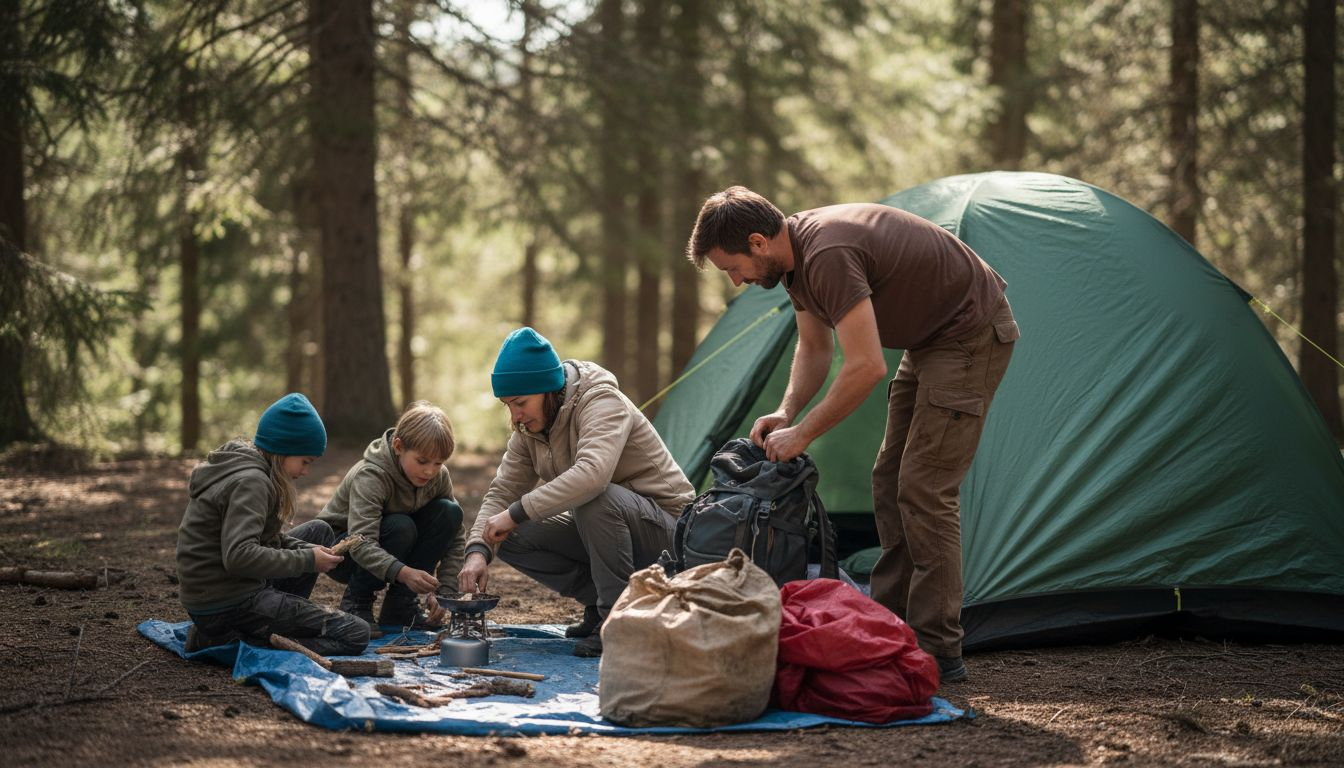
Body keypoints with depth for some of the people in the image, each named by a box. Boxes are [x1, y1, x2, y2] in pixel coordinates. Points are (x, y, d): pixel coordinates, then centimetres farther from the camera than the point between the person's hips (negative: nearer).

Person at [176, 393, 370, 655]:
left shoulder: (236, 465, 13)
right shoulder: (250, 482, -19)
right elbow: (239, 556, -30)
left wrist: (308, 550, 0)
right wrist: (307, 561, -20)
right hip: (226, 606, -10)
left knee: (319, 532, 22)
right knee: (355, 635, -11)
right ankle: (231, 641, -12)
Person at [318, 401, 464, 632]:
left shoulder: (439, 476, -12)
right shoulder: (370, 476, -31)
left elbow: (456, 539, -9)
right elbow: (361, 545, -42)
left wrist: (444, 591, -23)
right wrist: (403, 573, -58)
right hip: (343, 550, -6)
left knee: (449, 512, -18)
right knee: (400, 526, -35)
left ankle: (400, 604, -10)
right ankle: (356, 601, -12)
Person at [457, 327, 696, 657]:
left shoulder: (602, 403, -25)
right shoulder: (529, 429, 1)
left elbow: (592, 474, -42)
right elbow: (502, 491, 1)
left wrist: (516, 512, -39)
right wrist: (478, 550, -18)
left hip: (668, 528, -8)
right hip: (604, 528, 8)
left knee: (594, 497, -37)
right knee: (513, 539, -8)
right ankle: (601, 604, 2)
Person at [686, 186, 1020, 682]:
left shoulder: (828, 255, -30)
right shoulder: (797, 254, 2)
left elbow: (866, 367, -32)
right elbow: (814, 348, 14)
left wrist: (802, 435, -22)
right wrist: (786, 412, -3)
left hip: (972, 334, -10)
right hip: (930, 338, 10)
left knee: (925, 488, -12)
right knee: (892, 482, 11)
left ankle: (937, 651, -8)